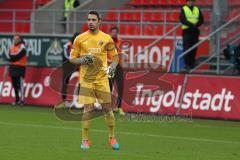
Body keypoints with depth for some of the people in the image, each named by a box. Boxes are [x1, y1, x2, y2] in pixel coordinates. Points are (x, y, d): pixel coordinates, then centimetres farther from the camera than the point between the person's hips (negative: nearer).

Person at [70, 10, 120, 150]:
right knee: (88, 109, -6)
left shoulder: (106, 39, 2)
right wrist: (82, 60, -13)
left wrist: (112, 66, -11)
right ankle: (85, 140, 5)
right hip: (86, 79, -1)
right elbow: (72, 58, 7)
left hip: (102, 79, 1)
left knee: (107, 108, -1)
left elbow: (115, 56, 9)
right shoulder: (80, 39, 2)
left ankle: (112, 137, 15)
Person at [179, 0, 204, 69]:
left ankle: (192, 64, 10)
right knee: (186, 48, -10)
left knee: (194, 49, 3)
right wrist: (191, 25, -19)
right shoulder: (183, 9, 5)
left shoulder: (197, 9, 15)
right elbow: (182, 19, -8)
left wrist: (196, 25, -13)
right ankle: (187, 64, -9)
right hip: (187, 31, -3)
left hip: (195, 31, 3)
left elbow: (201, 20, 7)